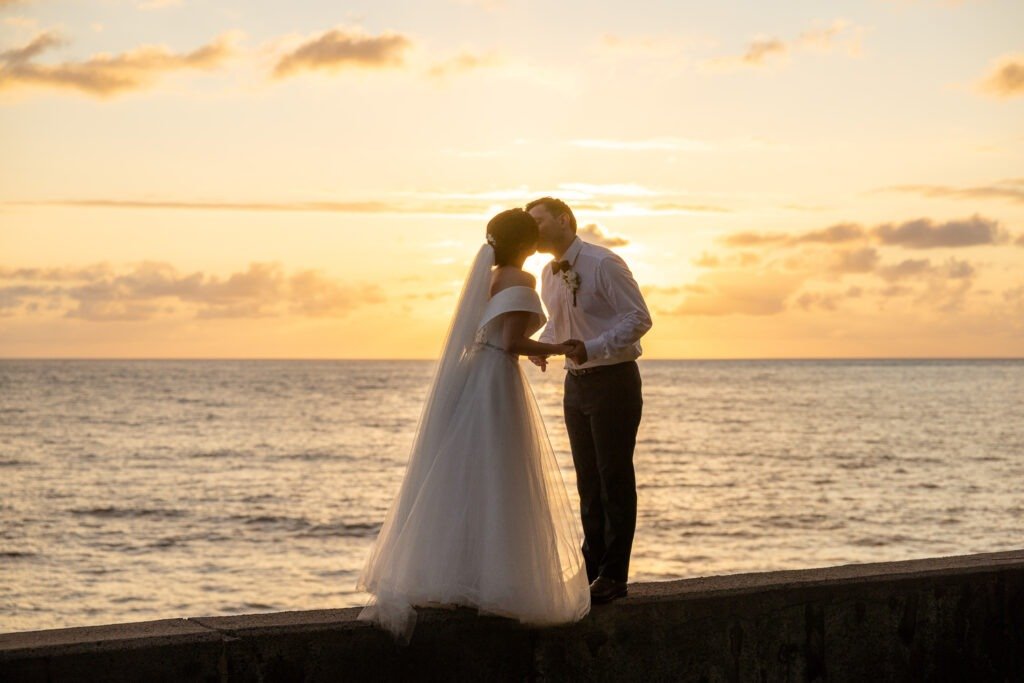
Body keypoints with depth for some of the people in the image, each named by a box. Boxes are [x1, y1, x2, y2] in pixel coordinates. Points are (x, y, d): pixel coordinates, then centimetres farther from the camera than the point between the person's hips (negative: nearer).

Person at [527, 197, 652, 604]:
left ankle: (613, 574, 3)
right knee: (588, 480, 14)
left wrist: (591, 348, -27)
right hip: (577, 383, 8)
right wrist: (541, 345, 3)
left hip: (614, 382, -8)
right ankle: (591, 566, 24)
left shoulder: (604, 264, -15)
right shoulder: (549, 276, 9)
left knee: (614, 479, -3)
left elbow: (638, 318, -17)